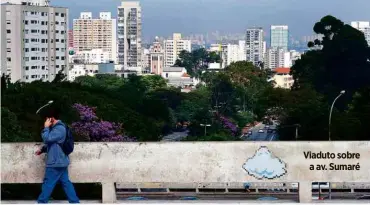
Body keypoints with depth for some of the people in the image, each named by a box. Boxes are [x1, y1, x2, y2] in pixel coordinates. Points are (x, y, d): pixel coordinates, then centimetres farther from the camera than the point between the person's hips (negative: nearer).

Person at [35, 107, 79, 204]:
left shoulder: (59, 129, -19)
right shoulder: (58, 128, 15)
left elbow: (47, 138, -25)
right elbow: (52, 143, 25)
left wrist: (46, 127, -13)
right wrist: (42, 149, 15)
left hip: (55, 163, -10)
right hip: (60, 161, 10)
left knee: (48, 184, -1)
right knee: (66, 182, 10)